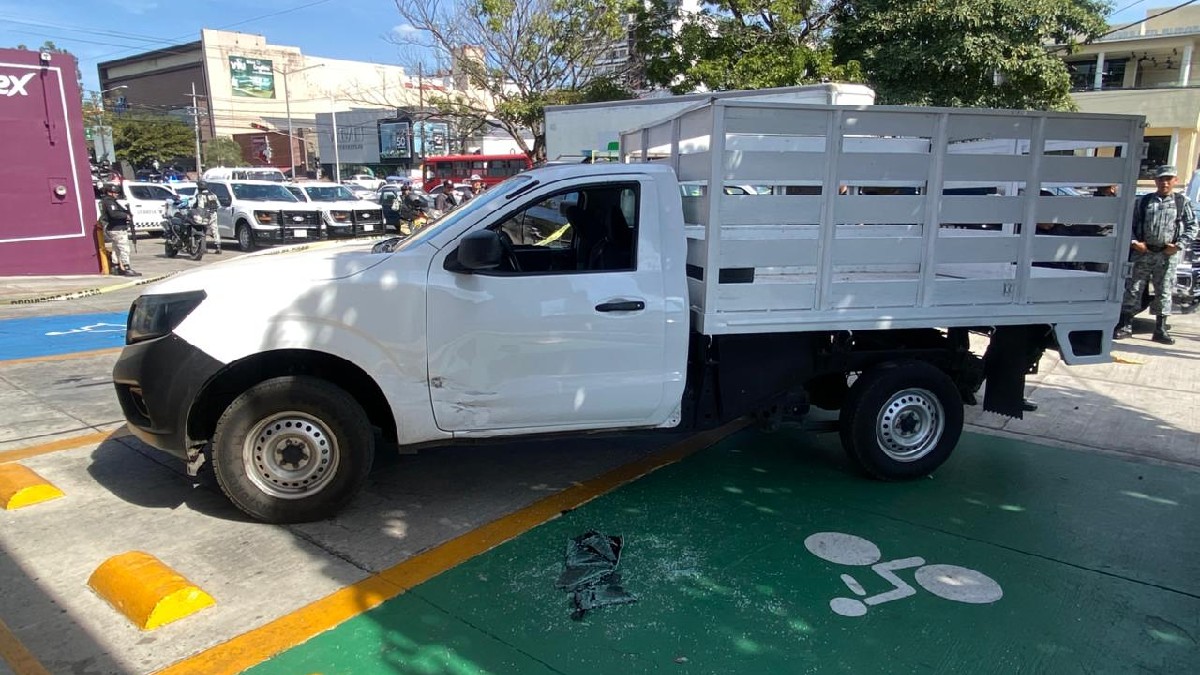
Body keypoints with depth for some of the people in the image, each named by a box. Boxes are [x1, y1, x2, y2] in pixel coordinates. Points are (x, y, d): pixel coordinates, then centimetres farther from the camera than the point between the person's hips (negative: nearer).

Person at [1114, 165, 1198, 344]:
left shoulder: (1182, 202, 7)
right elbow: (1131, 224, 8)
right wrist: (1134, 242, -6)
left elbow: (1192, 227, 6)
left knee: (1163, 292, 4)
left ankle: (1160, 330, 12)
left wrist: (1179, 245, -5)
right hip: (1142, 253, 0)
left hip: (1168, 255, 0)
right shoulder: (1144, 201, 8)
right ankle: (1125, 326, 6)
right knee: (1133, 289, 0)